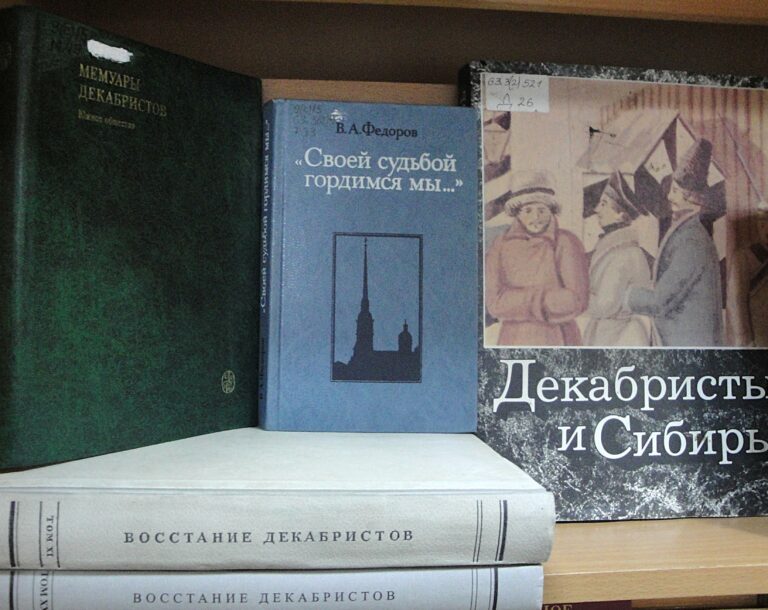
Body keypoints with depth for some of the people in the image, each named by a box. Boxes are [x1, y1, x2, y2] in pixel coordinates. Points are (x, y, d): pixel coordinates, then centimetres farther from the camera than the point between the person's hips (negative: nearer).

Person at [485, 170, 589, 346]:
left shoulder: (566, 243, -6)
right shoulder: (500, 246, 0)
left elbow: (576, 300, -12)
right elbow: (494, 303, -7)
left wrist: (516, 301, -10)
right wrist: (544, 298, -12)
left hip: (557, 339, -2)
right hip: (515, 339, 2)